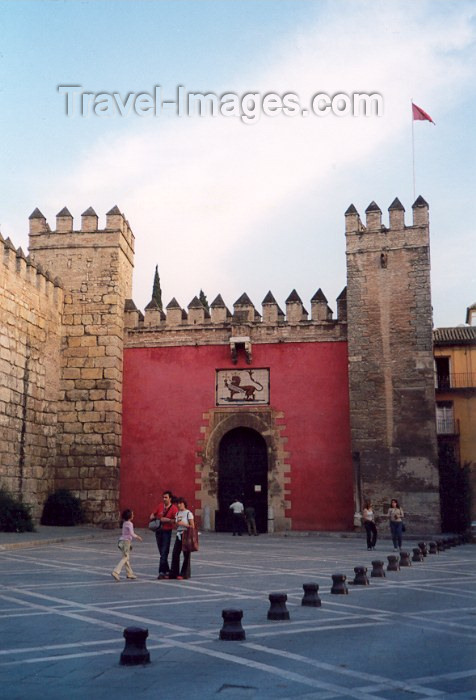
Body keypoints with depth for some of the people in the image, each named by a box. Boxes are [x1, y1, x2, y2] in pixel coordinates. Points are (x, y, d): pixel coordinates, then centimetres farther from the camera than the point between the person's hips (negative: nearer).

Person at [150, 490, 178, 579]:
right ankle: (167, 571, 19)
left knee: (164, 553, -9)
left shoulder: (174, 508, -9)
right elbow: (153, 514, 22)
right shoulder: (160, 506, 8)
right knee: (162, 553, 10)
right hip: (158, 531, 6)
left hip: (167, 532, -6)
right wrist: (152, 518, 1)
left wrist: (167, 520, -20)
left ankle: (162, 572, -10)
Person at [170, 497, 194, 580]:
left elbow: (192, 526, -8)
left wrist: (183, 524, -14)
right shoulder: (177, 513, 12)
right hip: (179, 535, 6)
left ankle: (184, 574, 6)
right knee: (175, 554, 1)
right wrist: (177, 523, -4)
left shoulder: (188, 513, -6)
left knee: (186, 555, -1)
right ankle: (174, 573, 10)